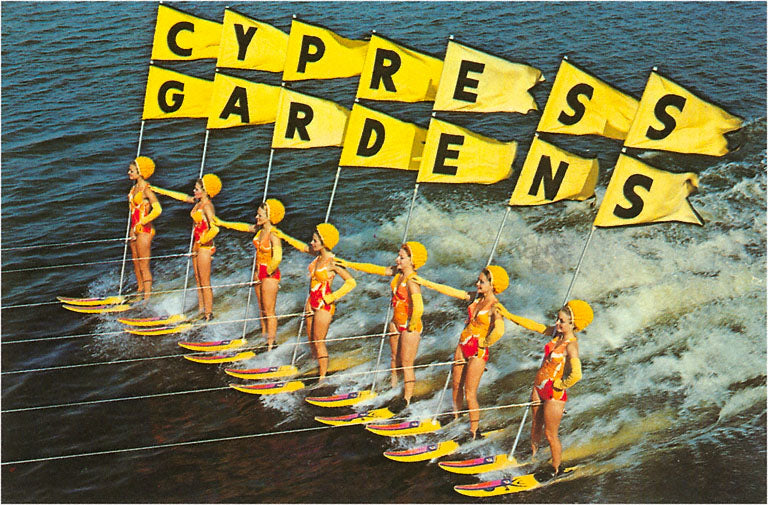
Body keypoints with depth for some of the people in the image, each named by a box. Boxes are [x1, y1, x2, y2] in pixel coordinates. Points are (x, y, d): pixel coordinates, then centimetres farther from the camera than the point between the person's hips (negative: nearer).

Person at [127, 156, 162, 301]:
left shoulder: (146, 189, -17)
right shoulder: (135, 187, 8)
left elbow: (157, 209, -26)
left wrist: (142, 223, -20)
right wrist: (132, 228, 19)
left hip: (144, 230, -9)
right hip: (135, 229, 9)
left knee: (144, 266, -3)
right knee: (136, 263, 19)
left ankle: (147, 299, 3)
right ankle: (140, 290, 35)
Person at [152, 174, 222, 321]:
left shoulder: (207, 206, -20)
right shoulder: (198, 202, 6)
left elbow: (214, 229, -32)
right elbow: (181, 197, 18)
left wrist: (202, 241, -20)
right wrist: (159, 190, 23)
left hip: (205, 247, -9)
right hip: (197, 245, 9)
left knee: (205, 283, -1)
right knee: (198, 280, 16)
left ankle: (209, 314, 7)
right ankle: (201, 309, 25)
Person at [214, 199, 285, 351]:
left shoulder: (273, 235, -24)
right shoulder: (260, 229, 1)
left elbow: (277, 259, -36)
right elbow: (243, 227, 18)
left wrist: (269, 271, -20)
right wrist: (222, 223, 25)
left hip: (270, 275, -8)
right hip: (258, 272, 8)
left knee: (269, 312, 1)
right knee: (262, 309, 19)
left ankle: (271, 344, 11)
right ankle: (264, 337, 33)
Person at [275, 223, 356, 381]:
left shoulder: (333, 262, -21)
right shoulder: (319, 254, 1)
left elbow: (351, 282, -24)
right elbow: (303, 247, 21)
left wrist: (332, 297, -22)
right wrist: (283, 236, 25)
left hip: (324, 305, -8)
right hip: (312, 301, 8)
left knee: (319, 342, -2)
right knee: (311, 340, 16)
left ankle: (323, 378, 9)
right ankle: (316, 368, 32)